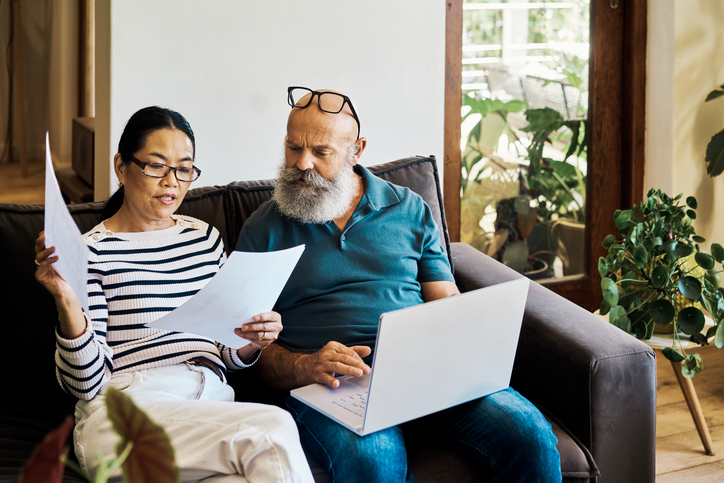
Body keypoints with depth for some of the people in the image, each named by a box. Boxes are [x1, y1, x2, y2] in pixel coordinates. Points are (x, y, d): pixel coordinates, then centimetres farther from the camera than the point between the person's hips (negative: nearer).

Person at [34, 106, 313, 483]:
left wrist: (252, 342, 1)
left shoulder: (205, 238, 19)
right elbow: (85, 383, -5)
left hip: (211, 405, 5)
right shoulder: (93, 252, 1)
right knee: (275, 429, -29)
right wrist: (66, 301, -19)